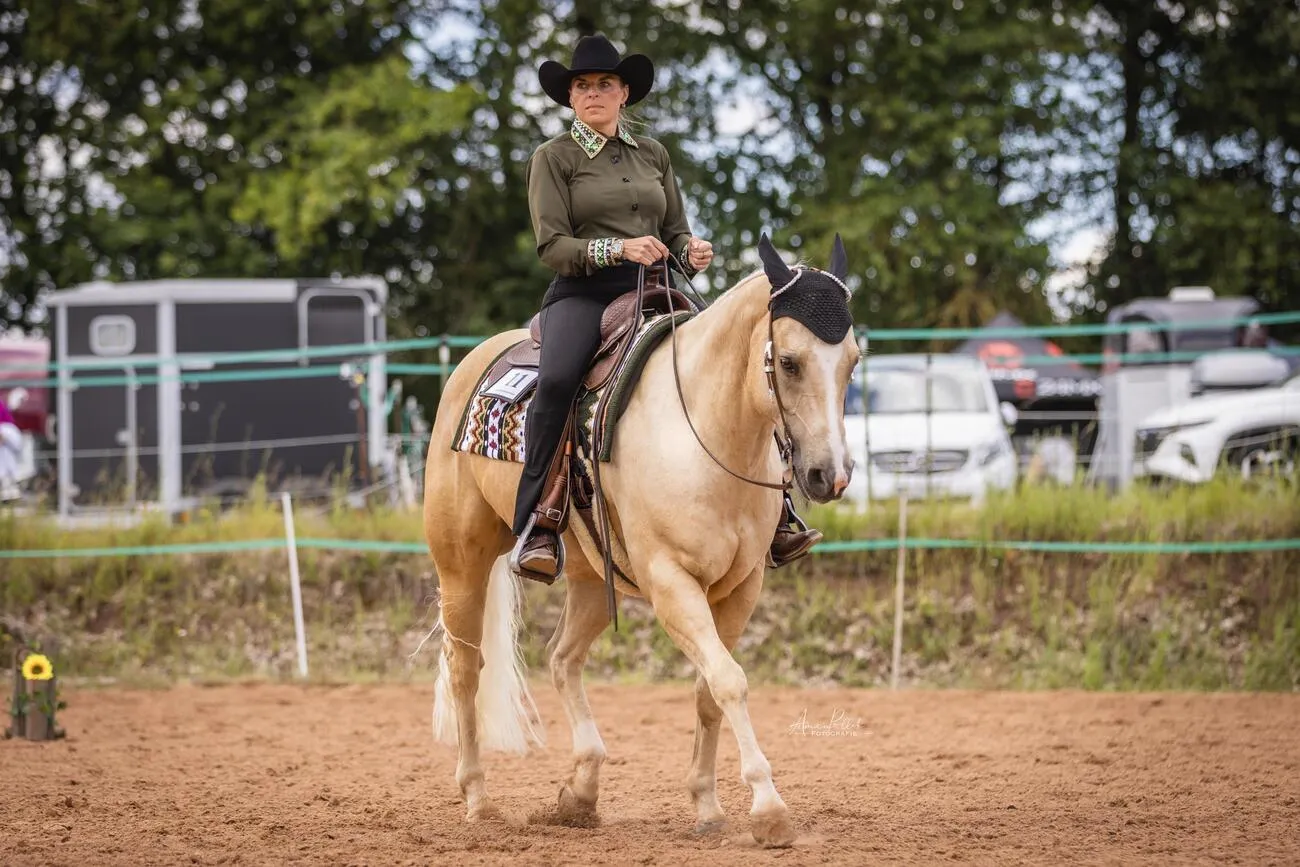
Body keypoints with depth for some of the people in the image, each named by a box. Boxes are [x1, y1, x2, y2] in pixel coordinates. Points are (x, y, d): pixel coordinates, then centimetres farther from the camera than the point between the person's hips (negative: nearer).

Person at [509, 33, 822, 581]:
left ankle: (775, 521, -10)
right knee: (556, 380, -36)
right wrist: (618, 249, -21)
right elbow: (552, 246, -5)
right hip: (583, 294, -4)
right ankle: (534, 527, -33)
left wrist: (691, 252, -4)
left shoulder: (652, 155, 19)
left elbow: (676, 232, 21)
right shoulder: (554, 158, 6)